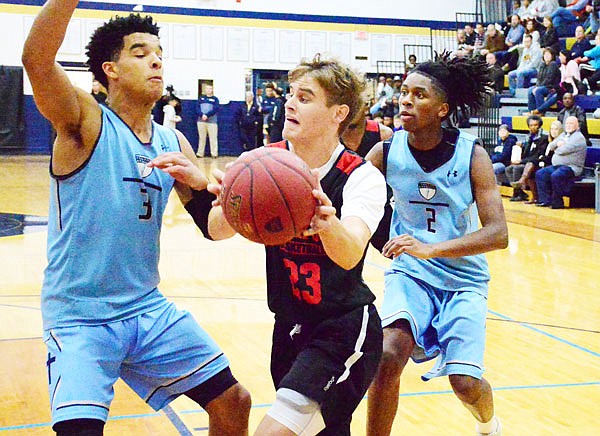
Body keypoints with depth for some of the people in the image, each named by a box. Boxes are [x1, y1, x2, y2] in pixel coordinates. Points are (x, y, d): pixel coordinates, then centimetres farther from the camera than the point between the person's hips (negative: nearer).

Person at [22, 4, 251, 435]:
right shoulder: (86, 122, -10)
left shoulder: (173, 142, 7)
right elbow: (37, 58, -29)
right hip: (80, 318, -5)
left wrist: (202, 187, -14)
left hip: (150, 309, 6)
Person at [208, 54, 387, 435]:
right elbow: (218, 231, -18)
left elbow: (349, 255, -32)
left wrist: (328, 223, -53)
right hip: (290, 326, 5)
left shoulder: (363, 177, -15)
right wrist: (226, 206, -40)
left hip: (346, 327, -5)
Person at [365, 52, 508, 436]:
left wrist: (431, 249, -35)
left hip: (464, 278, -1)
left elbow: (499, 233, -22)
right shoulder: (387, 152, -9)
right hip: (411, 273, 1)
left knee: (465, 382, -8)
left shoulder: (471, 155, -14)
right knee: (389, 357, -24)